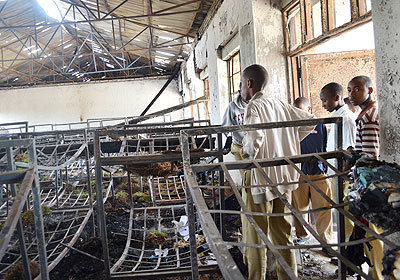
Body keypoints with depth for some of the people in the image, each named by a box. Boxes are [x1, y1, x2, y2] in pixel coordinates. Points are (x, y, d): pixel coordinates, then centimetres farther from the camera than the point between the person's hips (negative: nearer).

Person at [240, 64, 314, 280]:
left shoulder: (253, 106, -12)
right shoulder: (281, 106, 9)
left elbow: (255, 136, -30)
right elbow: (309, 121, 15)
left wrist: (247, 151, -11)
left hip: (260, 180, -7)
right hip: (284, 178, 7)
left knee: (255, 237, 5)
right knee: (283, 235, 16)